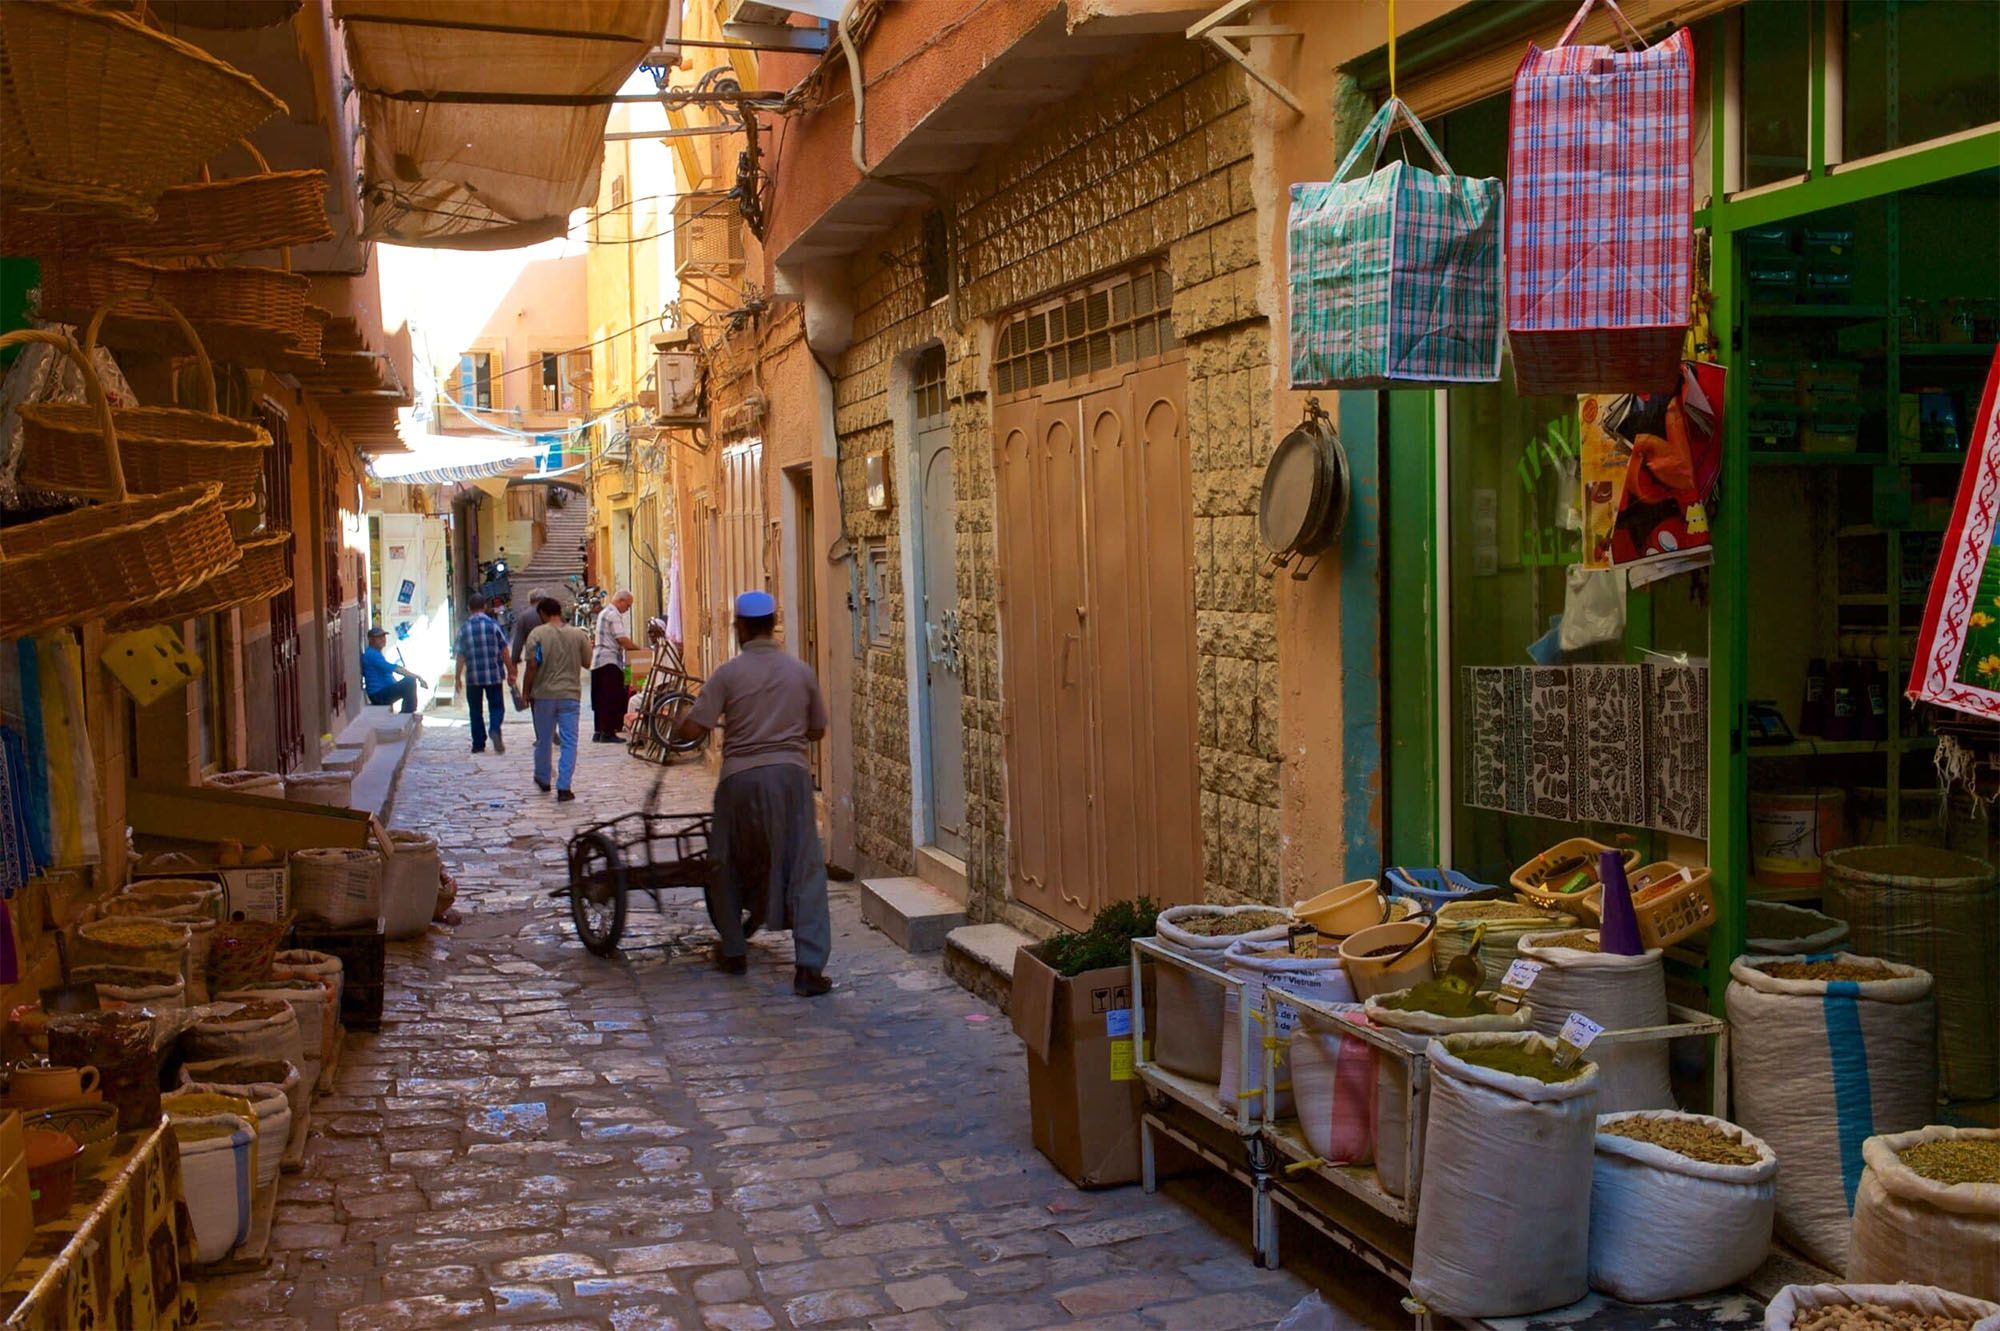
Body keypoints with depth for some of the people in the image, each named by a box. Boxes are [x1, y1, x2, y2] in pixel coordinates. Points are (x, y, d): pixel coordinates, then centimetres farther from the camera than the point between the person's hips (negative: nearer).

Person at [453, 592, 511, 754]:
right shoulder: (493, 625, -3)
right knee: (496, 706, 7)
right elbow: (504, 652, -1)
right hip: (493, 674, -1)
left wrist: (458, 677, 8)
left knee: (475, 710, 11)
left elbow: (460, 655, 1)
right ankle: (495, 729, -20)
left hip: (473, 677, 1)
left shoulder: (464, 628, -1)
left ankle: (478, 744, 11)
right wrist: (510, 672, 8)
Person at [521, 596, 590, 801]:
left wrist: (525, 692, 0)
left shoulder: (537, 634, -7)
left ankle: (543, 780, 32)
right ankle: (564, 787, -6)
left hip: (544, 694, 0)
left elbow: (532, 667, -10)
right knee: (569, 742, 1)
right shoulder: (578, 634, -1)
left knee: (543, 740, 16)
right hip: (571, 694, 1)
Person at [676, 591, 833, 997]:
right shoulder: (800, 671, 6)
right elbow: (817, 729, 15)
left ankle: (733, 951, 29)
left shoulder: (729, 673, -4)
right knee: (804, 870, 1)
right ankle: (810, 966, -7)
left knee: (728, 864, 20)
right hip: (791, 773, 1)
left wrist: (676, 725, 15)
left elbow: (692, 729, -7)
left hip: (742, 777, -1)